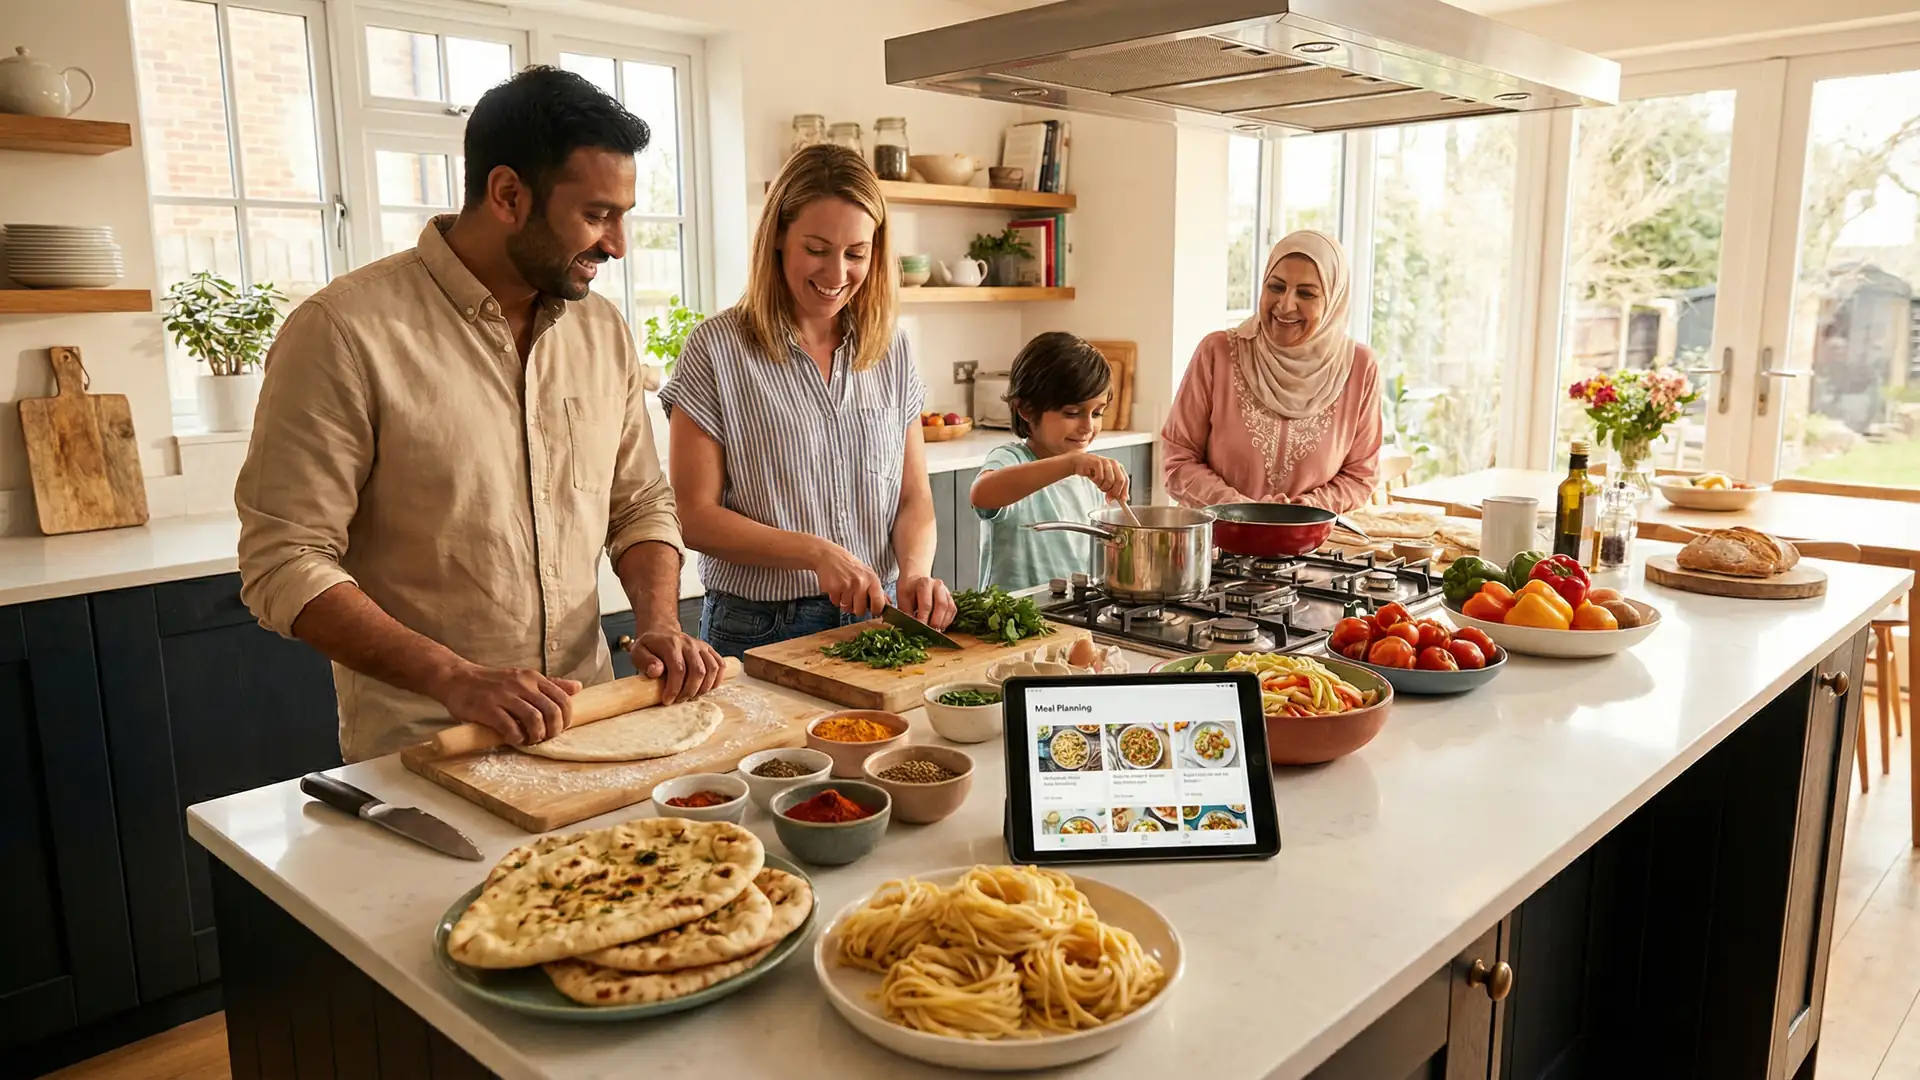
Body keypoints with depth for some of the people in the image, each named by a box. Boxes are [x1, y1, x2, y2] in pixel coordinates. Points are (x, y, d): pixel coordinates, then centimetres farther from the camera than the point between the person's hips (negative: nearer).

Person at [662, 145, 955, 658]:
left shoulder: (891, 350, 6)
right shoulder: (718, 348, -7)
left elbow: (913, 496, 8)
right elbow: (694, 515, -8)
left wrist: (915, 570, -12)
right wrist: (816, 552, -19)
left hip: (878, 619, 3)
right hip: (759, 630, -3)